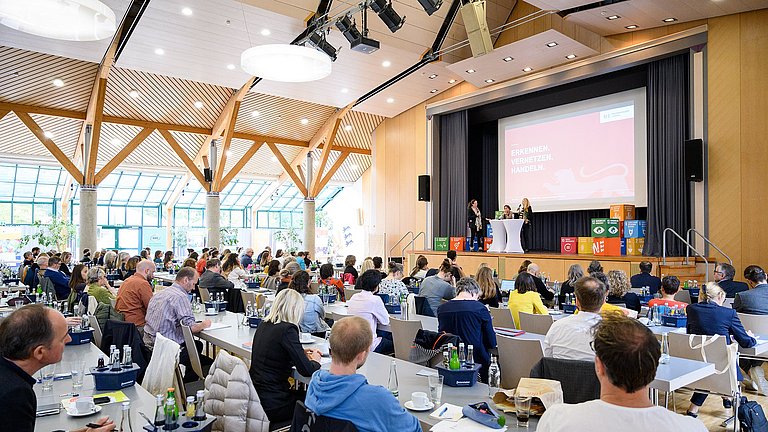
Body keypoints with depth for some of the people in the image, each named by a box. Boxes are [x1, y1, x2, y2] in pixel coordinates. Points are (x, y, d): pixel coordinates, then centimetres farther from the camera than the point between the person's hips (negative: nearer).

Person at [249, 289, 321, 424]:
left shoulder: (263, 325, 4)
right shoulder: (287, 329, -20)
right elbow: (306, 370, -19)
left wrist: (301, 353, 15)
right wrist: (315, 361, 3)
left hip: (255, 397, 8)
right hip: (272, 405, -8)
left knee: (302, 394, 26)